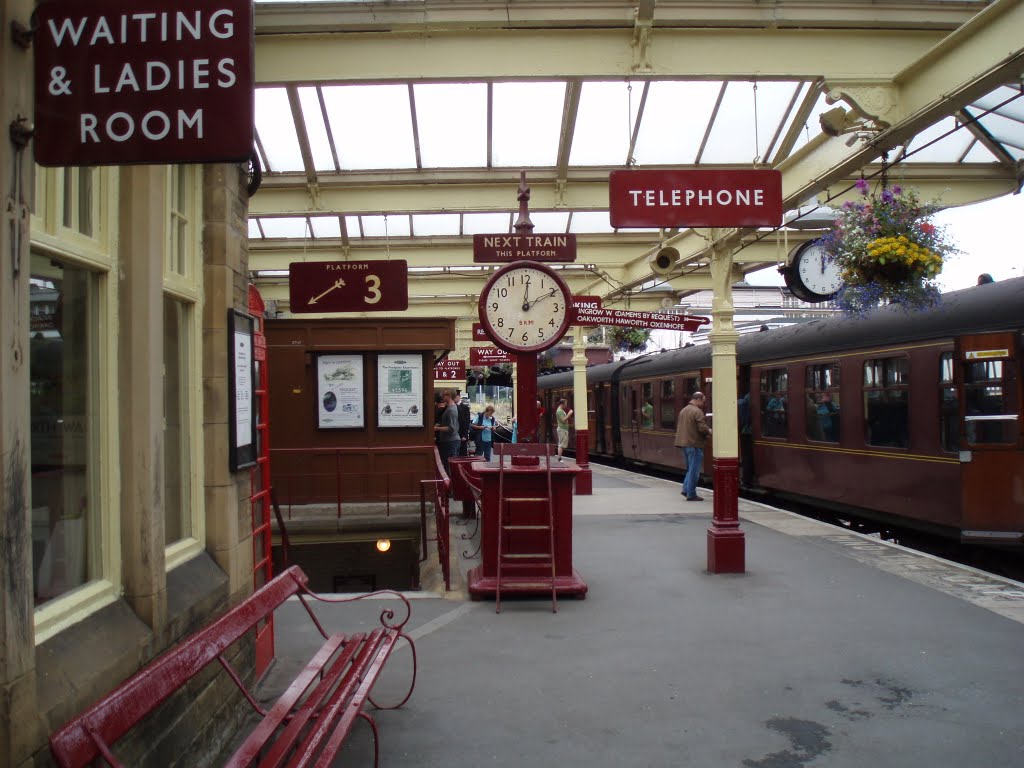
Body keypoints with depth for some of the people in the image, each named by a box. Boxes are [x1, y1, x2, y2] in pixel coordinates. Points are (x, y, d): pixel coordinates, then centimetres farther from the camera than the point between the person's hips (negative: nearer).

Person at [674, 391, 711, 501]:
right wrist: (709, 432, 0)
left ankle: (686, 489, 14)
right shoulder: (697, 412, -14)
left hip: (683, 443, 9)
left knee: (690, 468, 20)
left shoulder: (683, 411, 14)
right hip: (694, 444, -8)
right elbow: (702, 428, -22)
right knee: (694, 470, -1)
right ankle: (691, 494, 2)